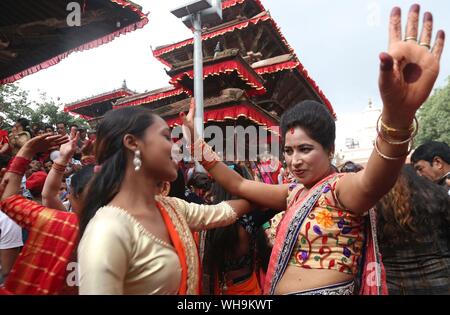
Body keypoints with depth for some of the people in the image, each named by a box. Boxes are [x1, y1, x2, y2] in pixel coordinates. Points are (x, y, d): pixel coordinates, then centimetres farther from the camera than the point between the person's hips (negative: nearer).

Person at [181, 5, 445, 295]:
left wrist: (398, 112, -61)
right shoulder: (295, 193, 5)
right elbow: (238, 185, 7)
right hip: (278, 290, 8)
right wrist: (196, 141, 3)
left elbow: (372, 182, -41)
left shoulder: (341, 187, -17)